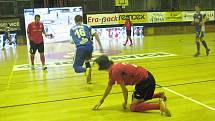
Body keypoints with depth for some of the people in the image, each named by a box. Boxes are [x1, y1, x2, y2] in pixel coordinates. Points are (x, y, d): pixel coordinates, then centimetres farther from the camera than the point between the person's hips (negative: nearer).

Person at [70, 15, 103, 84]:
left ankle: (86, 70, -29)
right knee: (87, 61, 30)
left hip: (80, 47, -2)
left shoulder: (72, 29, 19)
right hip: (89, 46, 3)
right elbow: (96, 35, 7)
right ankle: (89, 79, 26)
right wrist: (100, 46, 8)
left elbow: (72, 41, 18)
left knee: (76, 67, 4)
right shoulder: (87, 26, 18)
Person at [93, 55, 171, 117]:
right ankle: (160, 95, 39)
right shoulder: (112, 69, 11)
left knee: (133, 108, -11)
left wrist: (125, 102, 1)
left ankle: (159, 105, -21)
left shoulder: (115, 71, -20)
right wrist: (101, 101, 26)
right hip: (146, 78, 10)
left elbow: (124, 89, -16)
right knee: (135, 99, 31)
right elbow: (109, 86, 21)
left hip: (146, 82, -10)